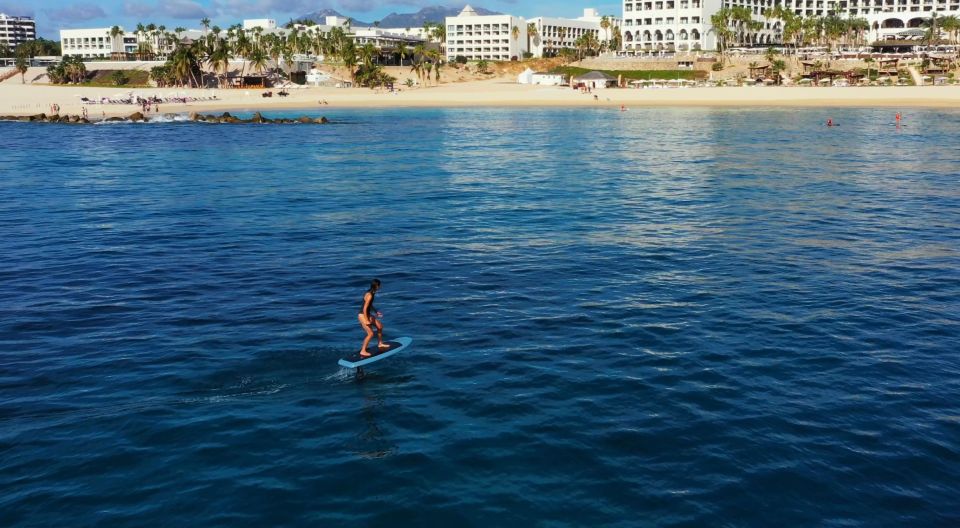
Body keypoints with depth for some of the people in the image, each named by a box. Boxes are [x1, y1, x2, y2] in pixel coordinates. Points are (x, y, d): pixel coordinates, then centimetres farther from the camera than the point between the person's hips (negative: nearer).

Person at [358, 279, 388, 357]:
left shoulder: (372, 293, 4)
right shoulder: (369, 295, -25)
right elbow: (365, 308, -25)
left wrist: (376, 312, 24)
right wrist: (366, 321, -23)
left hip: (368, 315, 10)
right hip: (363, 315, -10)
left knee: (380, 326, 18)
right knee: (370, 334, -10)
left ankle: (380, 344, 35)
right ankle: (363, 351, 0)